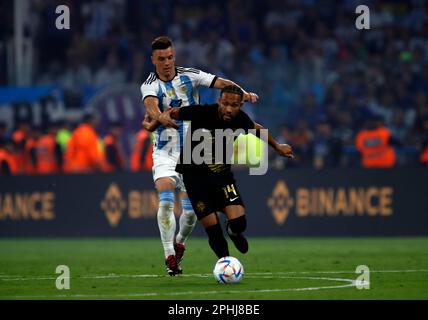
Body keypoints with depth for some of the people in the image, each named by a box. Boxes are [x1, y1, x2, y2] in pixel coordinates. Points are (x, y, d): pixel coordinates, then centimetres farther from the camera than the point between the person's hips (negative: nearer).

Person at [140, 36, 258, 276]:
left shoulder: (190, 76, 0)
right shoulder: (150, 85, -6)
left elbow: (220, 82, -12)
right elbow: (151, 104, -29)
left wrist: (243, 93, -31)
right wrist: (159, 116, -52)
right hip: (165, 154, -1)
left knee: (190, 209, -3)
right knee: (166, 201, -21)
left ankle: (180, 243, 27)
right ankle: (170, 256, -13)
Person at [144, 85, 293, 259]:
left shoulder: (240, 119, -10)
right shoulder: (202, 113, -22)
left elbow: (256, 128, 14)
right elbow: (172, 112, -5)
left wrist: (277, 146, 26)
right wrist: (154, 124, -15)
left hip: (222, 173, 3)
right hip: (195, 175, -3)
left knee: (238, 223, -15)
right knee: (213, 230, -9)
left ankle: (233, 231, 22)